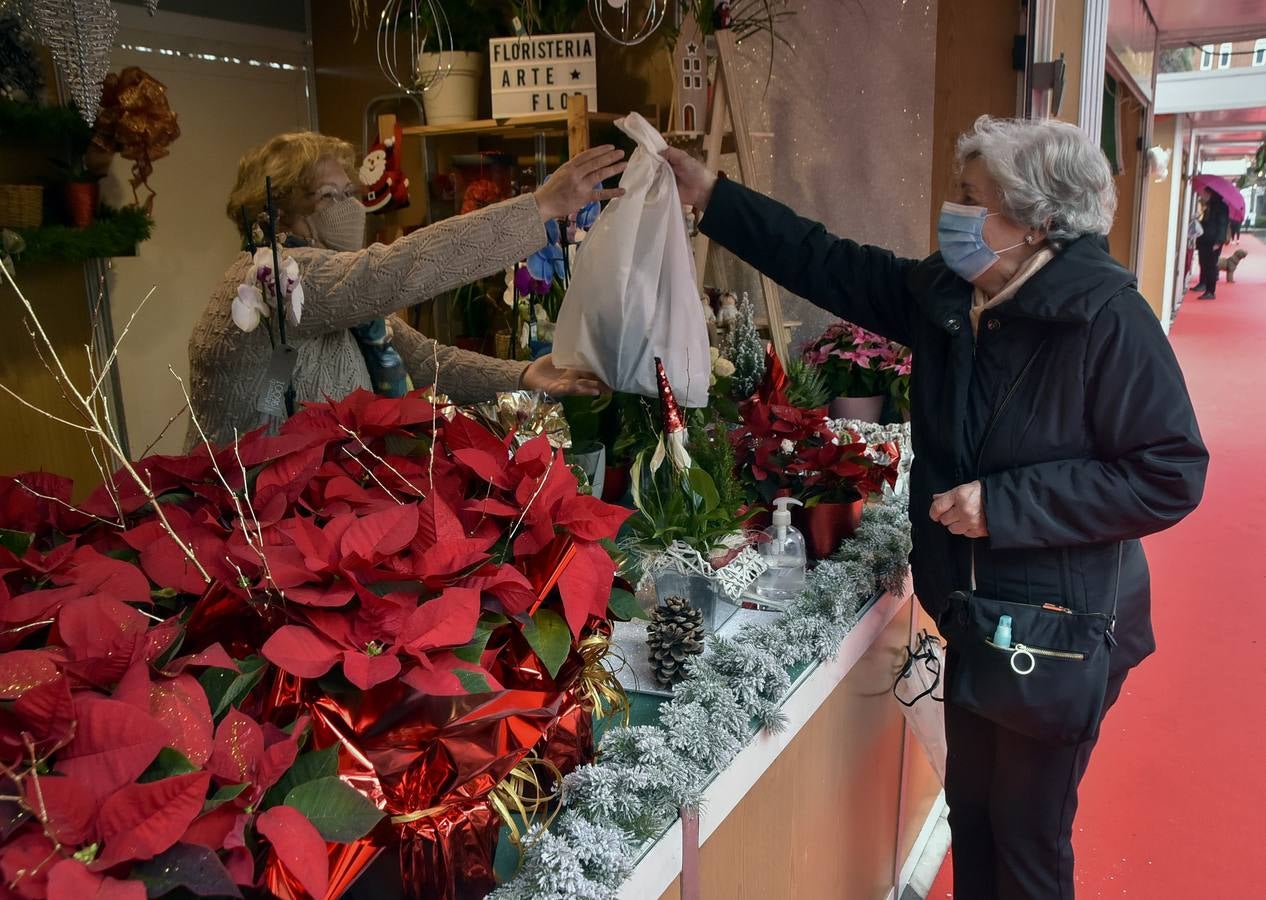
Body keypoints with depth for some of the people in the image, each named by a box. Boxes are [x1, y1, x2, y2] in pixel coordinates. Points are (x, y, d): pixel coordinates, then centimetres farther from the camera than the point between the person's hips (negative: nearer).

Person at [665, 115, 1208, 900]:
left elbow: (1171, 476, -20)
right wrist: (710, 193, 5)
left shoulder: (1108, 320, -20)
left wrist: (1004, 504, -24)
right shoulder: (943, 295, -2)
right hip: (976, 607, 6)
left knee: (1029, 831, 9)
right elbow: (827, 264, 5)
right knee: (970, 805, 21)